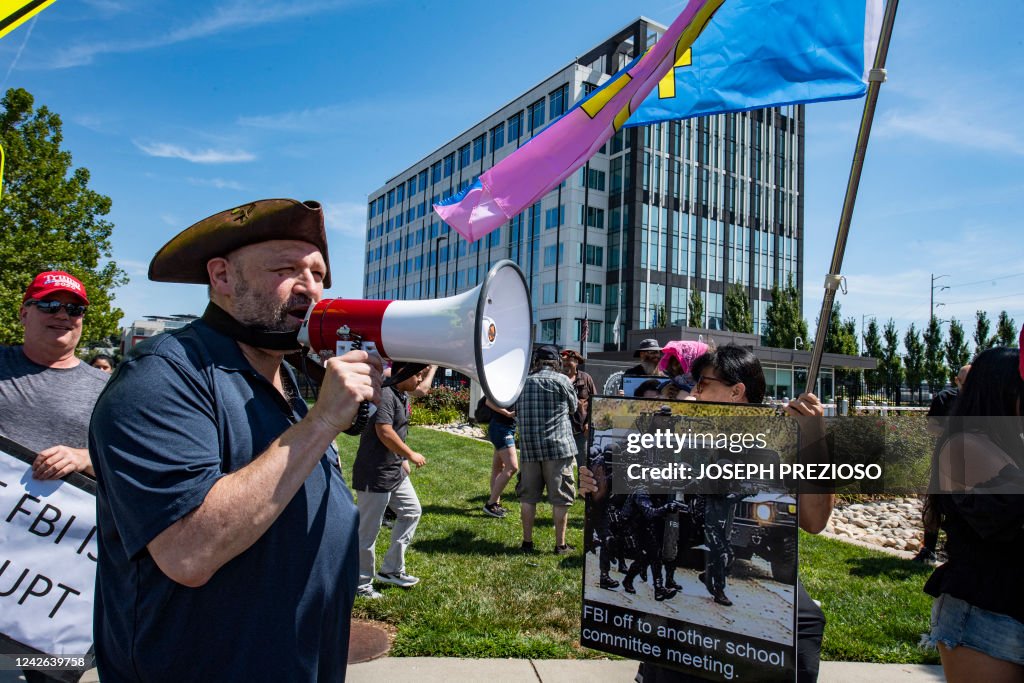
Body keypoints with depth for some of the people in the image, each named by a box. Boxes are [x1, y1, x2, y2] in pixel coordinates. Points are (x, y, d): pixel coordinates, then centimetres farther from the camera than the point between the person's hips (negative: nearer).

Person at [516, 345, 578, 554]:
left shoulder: (525, 382, 8)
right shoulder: (561, 380, -3)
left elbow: (517, 412, 14)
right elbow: (573, 407, 10)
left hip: (528, 447, 4)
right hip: (558, 446, -3)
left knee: (528, 496, 12)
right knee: (560, 498, 5)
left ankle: (527, 542, 17)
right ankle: (560, 545, 10)